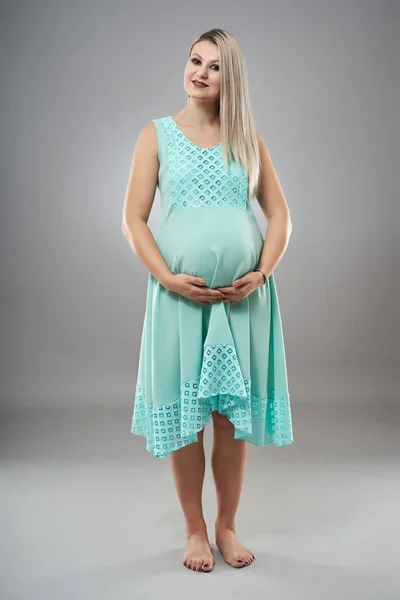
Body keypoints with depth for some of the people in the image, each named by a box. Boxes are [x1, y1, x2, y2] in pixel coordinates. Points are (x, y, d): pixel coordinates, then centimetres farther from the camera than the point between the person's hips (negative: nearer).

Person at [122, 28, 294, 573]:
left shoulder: (248, 139, 11)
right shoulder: (157, 134, 6)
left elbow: (280, 216, 8)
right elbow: (133, 219, 0)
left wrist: (261, 273, -8)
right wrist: (168, 278, -13)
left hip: (244, 296, 2)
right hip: (181, 293, -1)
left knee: (235, 413, 7)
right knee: (183, 413, 5)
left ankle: (227, 525, 27)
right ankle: (195, 529, 24)